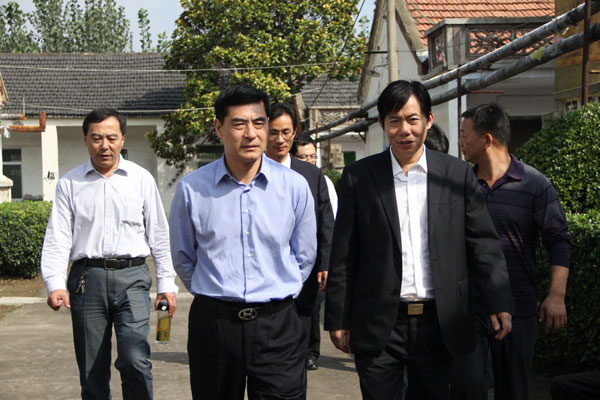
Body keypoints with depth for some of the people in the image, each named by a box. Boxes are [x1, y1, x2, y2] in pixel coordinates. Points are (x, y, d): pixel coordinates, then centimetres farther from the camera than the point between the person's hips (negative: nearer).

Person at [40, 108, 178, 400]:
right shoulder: (70, 184, 9)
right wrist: (55, 284, -10)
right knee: (92, 372, 7)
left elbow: (158, 233, 10)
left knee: (134, 360, -16)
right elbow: (57, 237, 3)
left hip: (131, 276, -1)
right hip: (87, 277, 1)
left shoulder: (141, 179, 8)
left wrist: (166, 283, 6)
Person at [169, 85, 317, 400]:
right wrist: (214, 295, 11)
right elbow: (183, 258, 11)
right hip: (212, 325, 0)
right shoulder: (191, 188, -2)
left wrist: (276, 295, 11)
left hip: (277, 326, 0)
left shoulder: (295, 186, -1)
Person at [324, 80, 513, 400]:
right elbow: (343, 256, 1)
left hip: (438, 324, 2)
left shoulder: (457, 174, 4)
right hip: (378, 326, -1)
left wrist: (498, 300, -7)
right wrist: (339, 319, 1)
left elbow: (482, 243, 4)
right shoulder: (358, 177, 0)